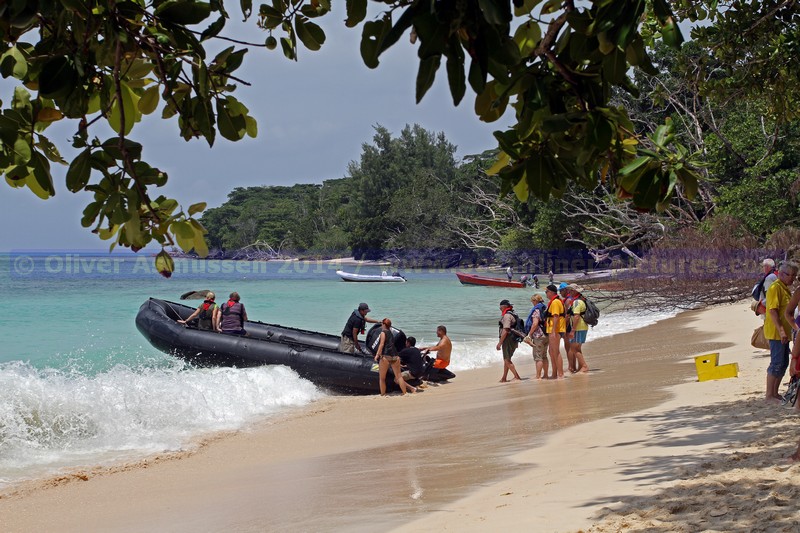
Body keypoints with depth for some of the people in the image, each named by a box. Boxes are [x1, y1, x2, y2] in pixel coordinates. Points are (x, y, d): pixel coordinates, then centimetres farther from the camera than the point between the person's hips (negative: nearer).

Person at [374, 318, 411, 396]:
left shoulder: (383, 332, 3)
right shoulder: (391, 333, 22)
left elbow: (382, 344, -9)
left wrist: (377, 354, -15)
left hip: (386, 356, -6)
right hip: (395, 356, 6)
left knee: (382, 378, 3)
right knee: (398, 376, 7)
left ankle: (383, 394, 3)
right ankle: (404, 393, 1)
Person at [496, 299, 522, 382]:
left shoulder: (507, 316, -15)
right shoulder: (511, 315, 17)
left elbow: (505, 330, -22)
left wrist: (500, 343, -20)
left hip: (508, 340, -10)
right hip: (513, 340, 10)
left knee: (507, 360, -7)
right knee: (506, 359, 17)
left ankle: (516, 377, -10)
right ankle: (504, 378, 23)